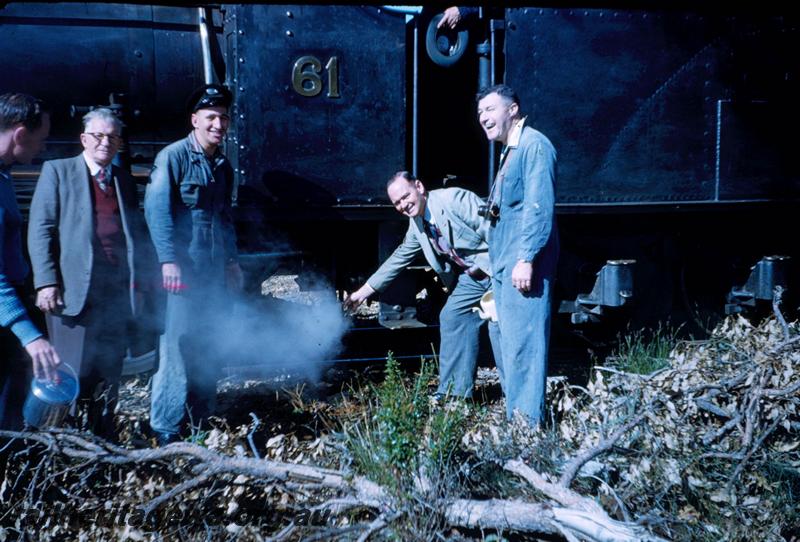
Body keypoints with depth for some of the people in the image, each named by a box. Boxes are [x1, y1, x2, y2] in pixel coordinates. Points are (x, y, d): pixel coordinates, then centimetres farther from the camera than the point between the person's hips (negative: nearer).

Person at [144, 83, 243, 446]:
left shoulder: (223, 165, 16)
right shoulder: (173, 157, -6)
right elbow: (156, 209, -13)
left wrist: (232, 259, 18)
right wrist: (168, 260, -21)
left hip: (213, 270, 7)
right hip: (182, 268, -7)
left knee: (205, 345, 11)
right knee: (177, 342, -7)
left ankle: (201, 416, 21)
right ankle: (165, 428, 1)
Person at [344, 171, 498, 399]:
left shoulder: (454, 198, -19)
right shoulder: (416, 226, 6)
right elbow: (399, 258, 16)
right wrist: (363, 291, 18)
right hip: (472, 275, 8)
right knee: (451, 317, 5)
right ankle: (453, 393, 13)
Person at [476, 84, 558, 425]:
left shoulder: (533, 145, -9)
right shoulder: (509, 152, 21)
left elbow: (539, 207, -18)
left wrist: (526, 259, -24)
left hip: (523, 266, -10)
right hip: (504, 266, 10)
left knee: (522, 343, -9)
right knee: (510, 343, 14)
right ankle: (515, 416, 23)